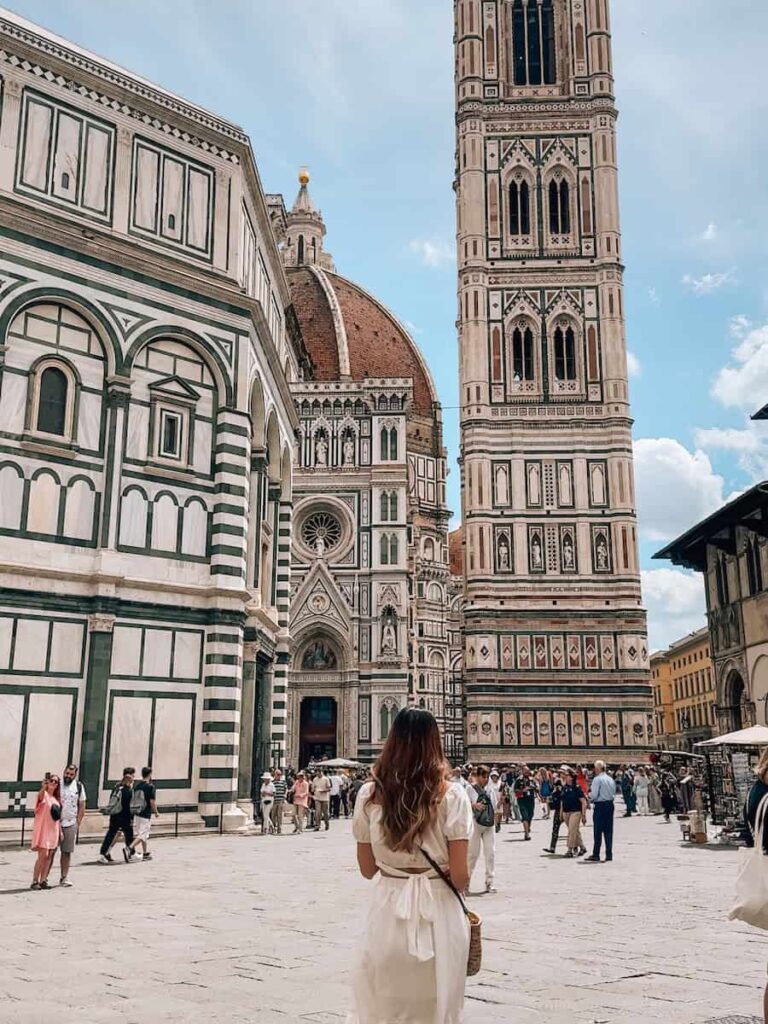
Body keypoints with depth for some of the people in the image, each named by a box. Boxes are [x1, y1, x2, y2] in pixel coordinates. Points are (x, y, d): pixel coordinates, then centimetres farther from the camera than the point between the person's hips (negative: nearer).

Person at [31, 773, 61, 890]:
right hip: (43, 829, -7)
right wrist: (44, 787, -54)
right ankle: (35, 881, -4)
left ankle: (43, 880, 11)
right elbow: (40, 796, -33)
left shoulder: (56, 799, 14)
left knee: (49, 856, 5)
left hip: (53, 830, 7)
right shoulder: (44, 795, -6)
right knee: (43, 855, -11)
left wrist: (60, 831, 14)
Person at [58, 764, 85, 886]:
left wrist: (77, 823, 2)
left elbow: (82, 807, 9)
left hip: (70, 824, 1)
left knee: (67, 852, 4)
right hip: (55, 823, -1)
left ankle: (64, 877, 10)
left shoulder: (79, 786, 5)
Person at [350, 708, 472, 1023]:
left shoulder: (370, 794, -4)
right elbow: (460, 876, -9)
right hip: (437, 915, -1)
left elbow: (367, 869, 4)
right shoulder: (451, 796, -10)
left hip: (387, 909, 2)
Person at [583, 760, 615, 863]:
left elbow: (594, 795, -14)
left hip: (600, 805, -6)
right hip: (610, 804, 7)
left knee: (598, 831, -2)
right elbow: (614, 794, 15)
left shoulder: (597, 779, -11)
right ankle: (609, 855, 10)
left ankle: (596, 855, 1)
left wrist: (589, 795, 5)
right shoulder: (611, 779, 10)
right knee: (609, 831, 9)